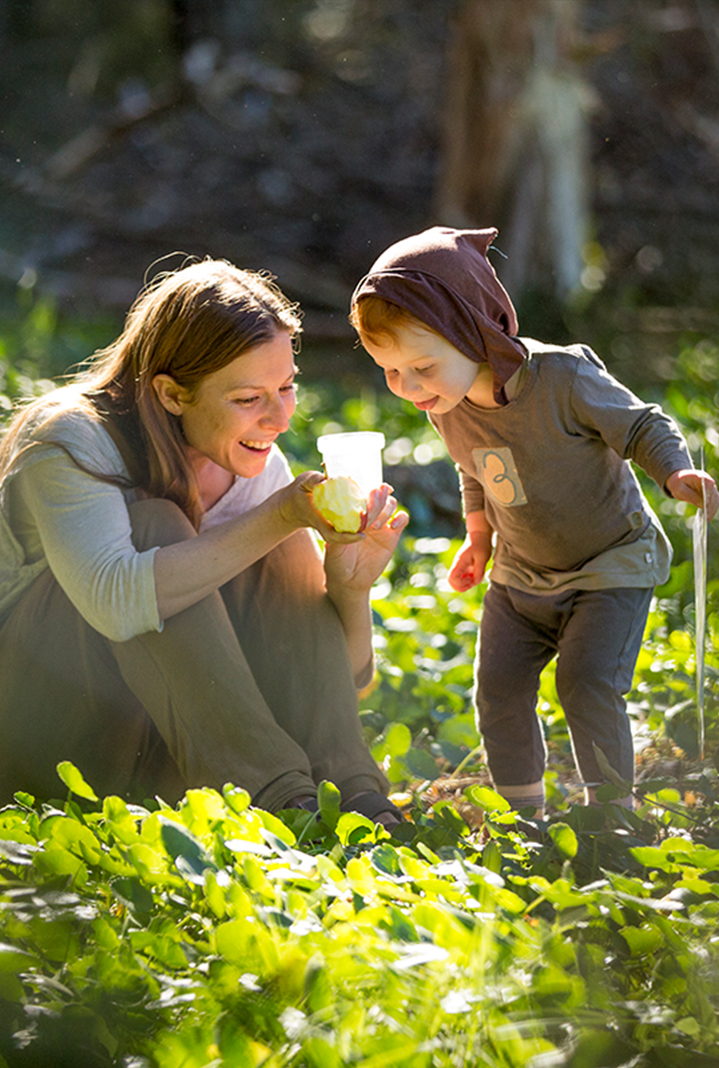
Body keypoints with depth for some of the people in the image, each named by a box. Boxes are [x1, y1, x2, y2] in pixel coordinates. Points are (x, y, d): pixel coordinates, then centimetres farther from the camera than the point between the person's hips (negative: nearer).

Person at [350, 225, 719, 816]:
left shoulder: (563, 379, -29)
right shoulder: (446, 406, -9)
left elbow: (643, 426, -18)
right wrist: (479, 535, 16)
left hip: (613, 563, -6)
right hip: (521, 574, 6)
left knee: (586, 681, -19)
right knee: (498, 685, 1)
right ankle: (521, 811, 18)